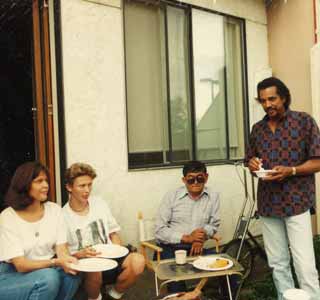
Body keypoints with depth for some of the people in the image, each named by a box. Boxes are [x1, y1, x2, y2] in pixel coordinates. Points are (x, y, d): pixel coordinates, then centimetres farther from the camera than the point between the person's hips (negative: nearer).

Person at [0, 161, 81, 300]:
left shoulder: (54, 209, -2)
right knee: (48, 277, -31)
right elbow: (21, 265, -21)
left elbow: (61, 249, -8)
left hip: (46, 270, 4)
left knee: (71, 273, -25)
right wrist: (55, 262, -36)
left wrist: (67, 260, -32)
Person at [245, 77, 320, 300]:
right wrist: (252, 164, -3)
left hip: (296, 201, -4)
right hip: (268, 203, 4)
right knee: (277, 264, 10)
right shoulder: (258, 128, 11)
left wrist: (290, 171, -20)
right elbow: (250, 160, 20)